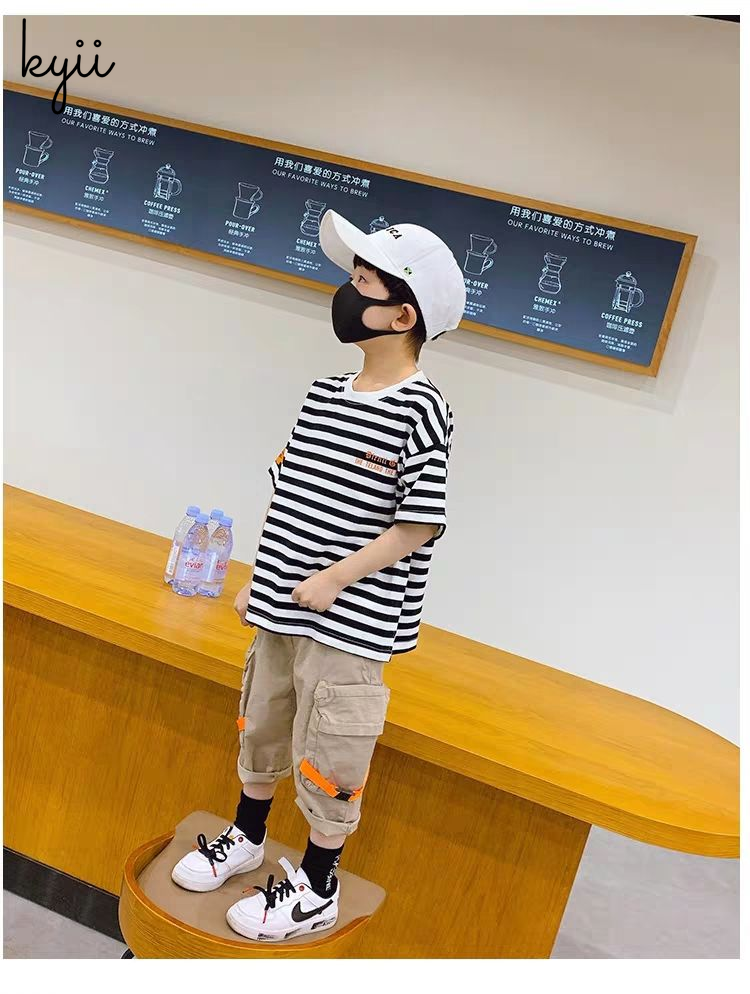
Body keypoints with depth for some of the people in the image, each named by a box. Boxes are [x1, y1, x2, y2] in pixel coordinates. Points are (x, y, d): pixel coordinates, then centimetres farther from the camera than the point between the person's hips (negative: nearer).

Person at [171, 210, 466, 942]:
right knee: (261, 725, 22)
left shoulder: (419, 410, -15)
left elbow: (420, 524, -17)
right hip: (282, 610, 7)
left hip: (351, 623, -7)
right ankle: (246, 838, 45)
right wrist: (259, 581, 12)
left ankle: (317, 890, 26)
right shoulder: (323, 395, 6)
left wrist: (335, 579, -18)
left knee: (326, 756, 5)